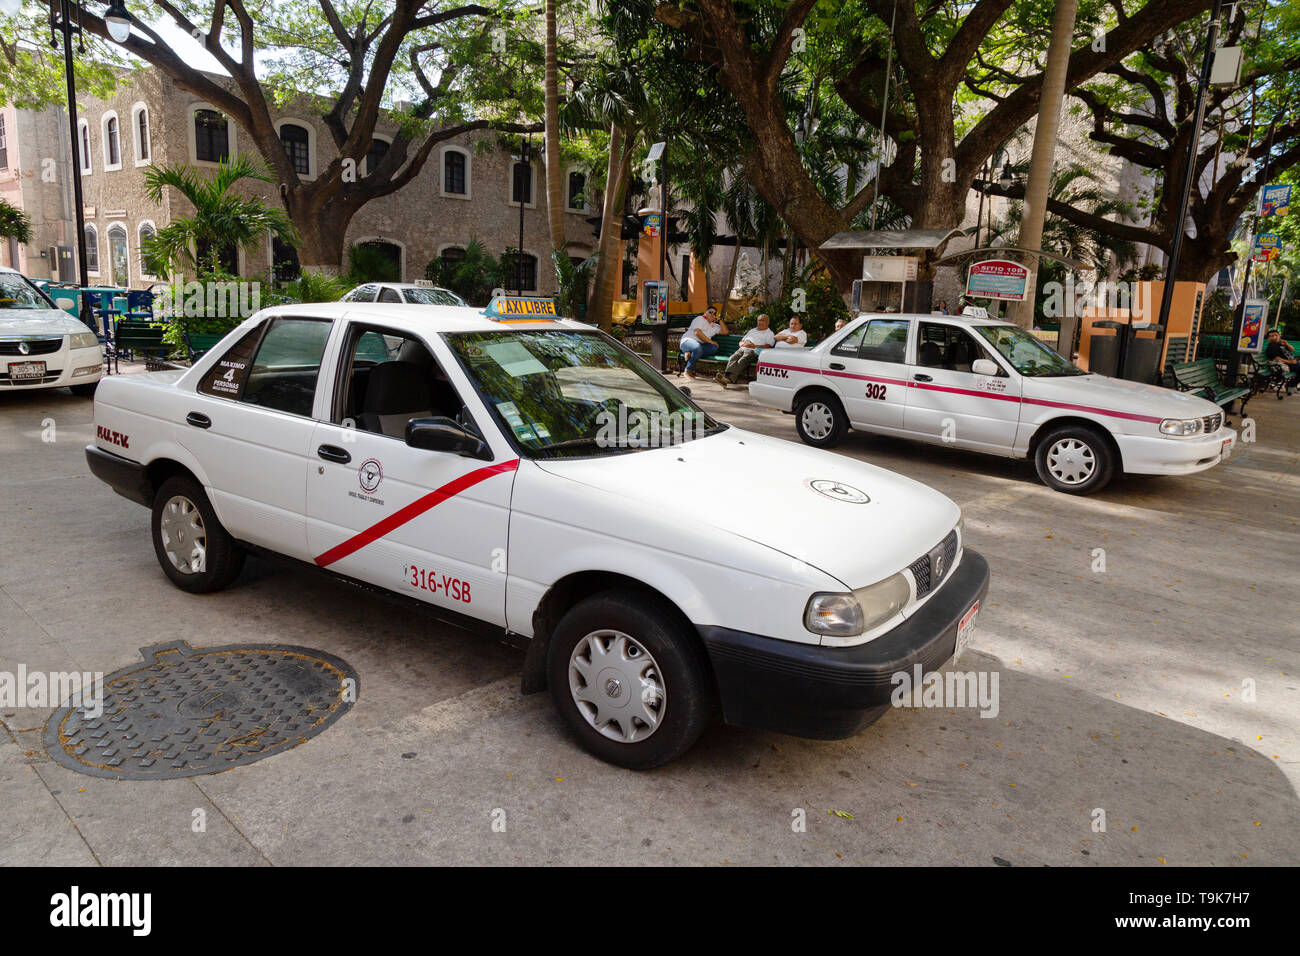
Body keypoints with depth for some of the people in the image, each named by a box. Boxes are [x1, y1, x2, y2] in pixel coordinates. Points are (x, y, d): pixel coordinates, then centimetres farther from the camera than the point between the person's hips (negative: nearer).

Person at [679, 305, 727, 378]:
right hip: (688, 340, -6)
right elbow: (697, 332, -11)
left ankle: (690, 354, -24)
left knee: (714, 348, -22)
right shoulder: (700, 319, 4)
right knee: (698, 348, -41)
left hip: (700, 345, 6)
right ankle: (689, 370, -25)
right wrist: (710, 341, -14)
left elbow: (725, 332, 19)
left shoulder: (714, 326, 25)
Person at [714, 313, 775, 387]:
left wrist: (754, 346, -9)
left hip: (753, 351, -5)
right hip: (742, 349, 5)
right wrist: (743, 344, 6)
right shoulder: (752, 330, 36)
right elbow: (741, 342, 31)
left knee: (742, 360, -36)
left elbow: (767, 346, -2)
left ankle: (729, 377, -57)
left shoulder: (769, 333, 17)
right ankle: (733, 379, -51)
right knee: (733, 358, -28)